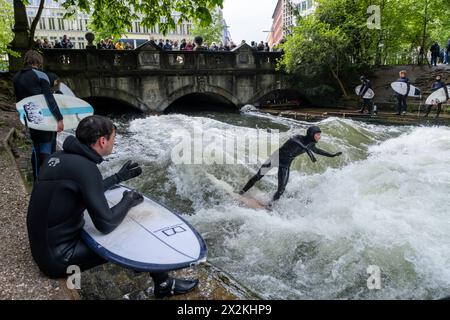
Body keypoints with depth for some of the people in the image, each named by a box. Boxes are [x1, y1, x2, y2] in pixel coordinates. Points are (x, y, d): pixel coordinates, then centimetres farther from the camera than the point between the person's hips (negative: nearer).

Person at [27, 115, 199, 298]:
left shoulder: (61, 157, 0)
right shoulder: (85, 167, -27)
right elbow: (106, 224, -25)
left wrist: (119, 178, 21)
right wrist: (128, 201, -8)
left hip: (44, 244, 9)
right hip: (57, 257, -9)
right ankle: (164, 285, 19)